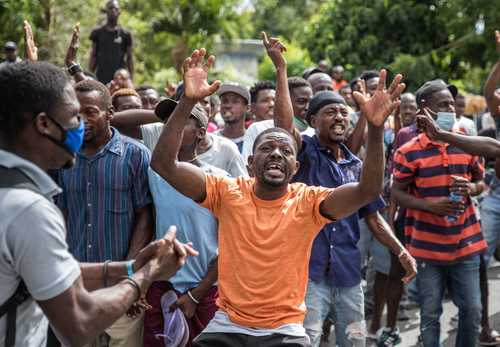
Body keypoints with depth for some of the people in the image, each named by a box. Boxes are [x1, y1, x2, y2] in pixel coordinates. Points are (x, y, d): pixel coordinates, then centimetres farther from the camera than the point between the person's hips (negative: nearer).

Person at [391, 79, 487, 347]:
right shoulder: (409, 152, -8)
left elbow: (481, 182, 15)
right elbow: (397, 193, -4)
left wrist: (470, 188, -9)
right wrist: (430, 205, -18)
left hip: (466, 243, 3)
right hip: (427, 246, -3)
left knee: (472, 310, 7)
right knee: (430, 314, 5)